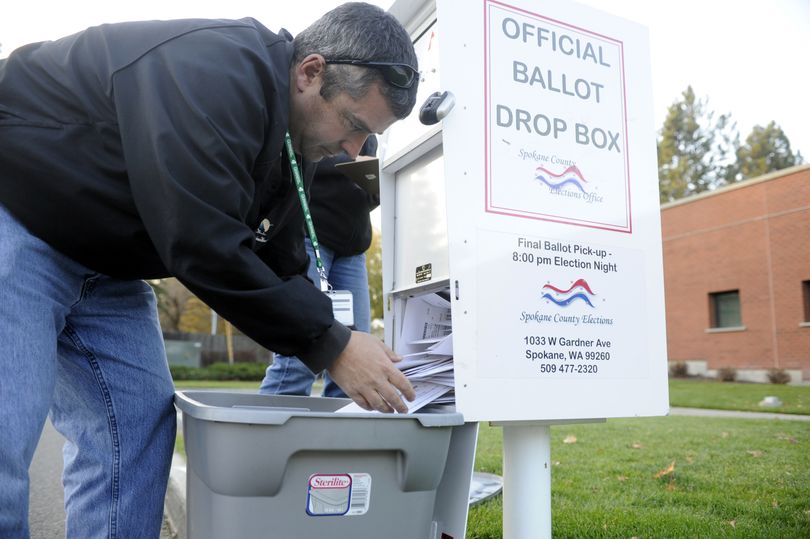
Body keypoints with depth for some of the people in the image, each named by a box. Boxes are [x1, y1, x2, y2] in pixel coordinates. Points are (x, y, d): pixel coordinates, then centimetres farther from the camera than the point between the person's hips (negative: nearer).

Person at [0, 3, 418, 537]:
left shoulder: (290, 145, 1)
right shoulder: (213, 72, -29)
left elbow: (282, 268, 3)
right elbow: (204, 247, -33)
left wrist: (355, 356, -8)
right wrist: (332, 346, -26)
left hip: (100, 262, 9)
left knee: (138, 423, 1)